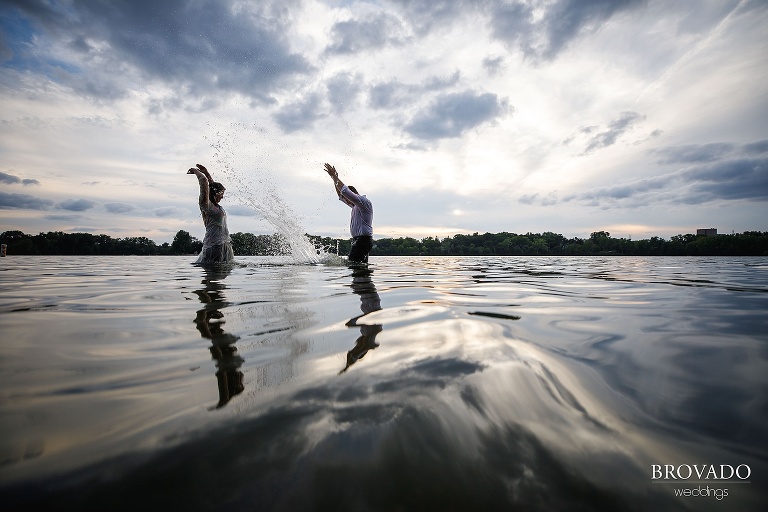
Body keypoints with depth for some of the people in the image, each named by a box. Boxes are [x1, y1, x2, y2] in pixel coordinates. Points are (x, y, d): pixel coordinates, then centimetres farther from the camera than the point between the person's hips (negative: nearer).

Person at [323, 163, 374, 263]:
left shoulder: (365, 202, -9)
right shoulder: (356, 206, 21)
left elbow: (345, 191, -16)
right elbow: (341, 195, 28)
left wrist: (334, 176, -8)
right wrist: (334, 179, 21)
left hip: (363, 240, -10)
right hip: (358, 240, 10)